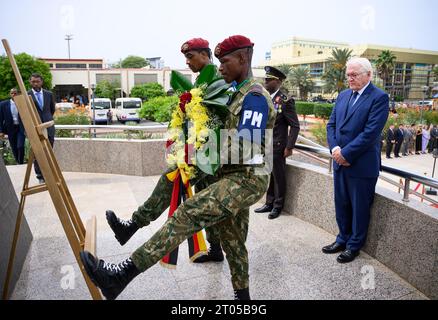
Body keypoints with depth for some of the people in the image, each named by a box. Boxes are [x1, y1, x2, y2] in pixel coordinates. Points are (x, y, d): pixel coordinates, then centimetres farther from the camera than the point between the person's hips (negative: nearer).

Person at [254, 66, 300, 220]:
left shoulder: (285, 101, -12)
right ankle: (269, 203, 30)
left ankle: (278, 206, 23)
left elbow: (295, 126, -11)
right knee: (268, 176, 16)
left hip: (277, 147, -6)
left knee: (278, 176, 7)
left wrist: (289, 147, -15)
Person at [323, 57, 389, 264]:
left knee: (359, 208, 9)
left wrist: (345, 153, -17)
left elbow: (371, 132, -18)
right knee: (341, 204, 17)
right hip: (340, 162, 6)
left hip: (362, 165, -6)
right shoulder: (343, 95, 10)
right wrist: (334, 148, -8)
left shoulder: (379, 98, -10)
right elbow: (331, 124, 8)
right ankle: (343, 239, 35)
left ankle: (354, 246, 26)